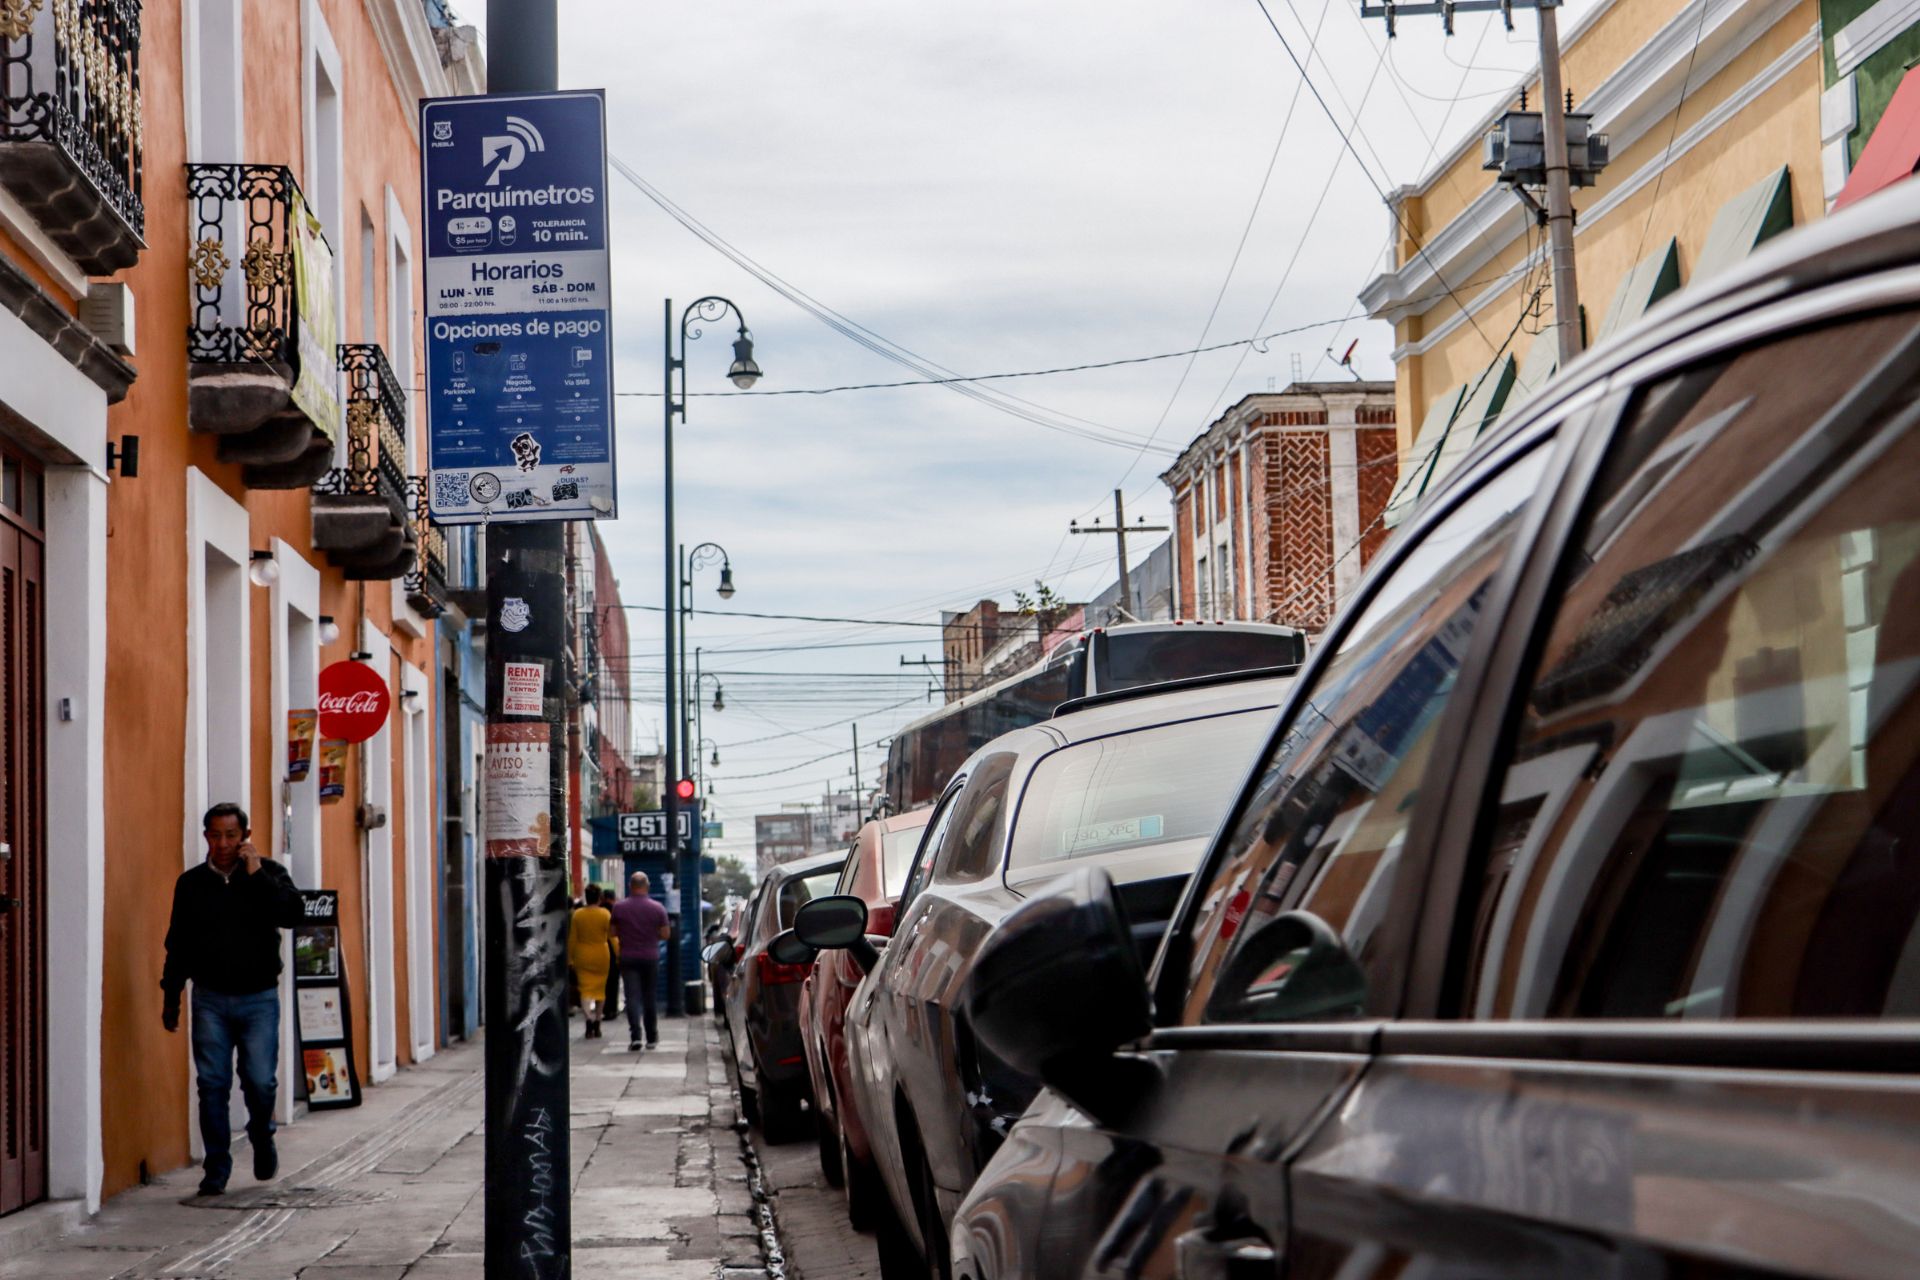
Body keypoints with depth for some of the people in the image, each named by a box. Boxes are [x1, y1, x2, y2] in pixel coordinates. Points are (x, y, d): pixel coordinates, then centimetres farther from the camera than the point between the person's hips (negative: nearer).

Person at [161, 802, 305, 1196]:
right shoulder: (191, 883, 7)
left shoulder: (268, 874, 2)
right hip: (210, 998, 1)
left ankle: (262, 1138, 26)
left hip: (258, 997, -1)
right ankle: (216, 1167, 7)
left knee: (260, 1081, -4)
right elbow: (178, 942, 13)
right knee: (212, 1085, -1)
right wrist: (171, 996, 11)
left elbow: (293, 913, -15)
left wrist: (257, 875, -18)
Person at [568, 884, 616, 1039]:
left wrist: (570, 958, 7)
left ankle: (589, 1020, -24)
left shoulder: (577, 915, -4)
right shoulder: (605, 914, -8)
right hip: (601, 955, 0)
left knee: (586, 989, -1)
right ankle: (596, 1026, 21)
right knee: (600, 990, 13)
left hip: (583, 956, 0)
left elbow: (572, 939, 0)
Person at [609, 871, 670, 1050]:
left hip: (628, 958, -1)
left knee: (632, 997, -4)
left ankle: (635, 1035, -20)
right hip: (650, 958, 1)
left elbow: (613, 933, 2)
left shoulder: (619, 907, -4)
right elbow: (665, 934, -1)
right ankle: (652, 1038, 18)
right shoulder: (657, 908, -4)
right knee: (649, 998, 12)